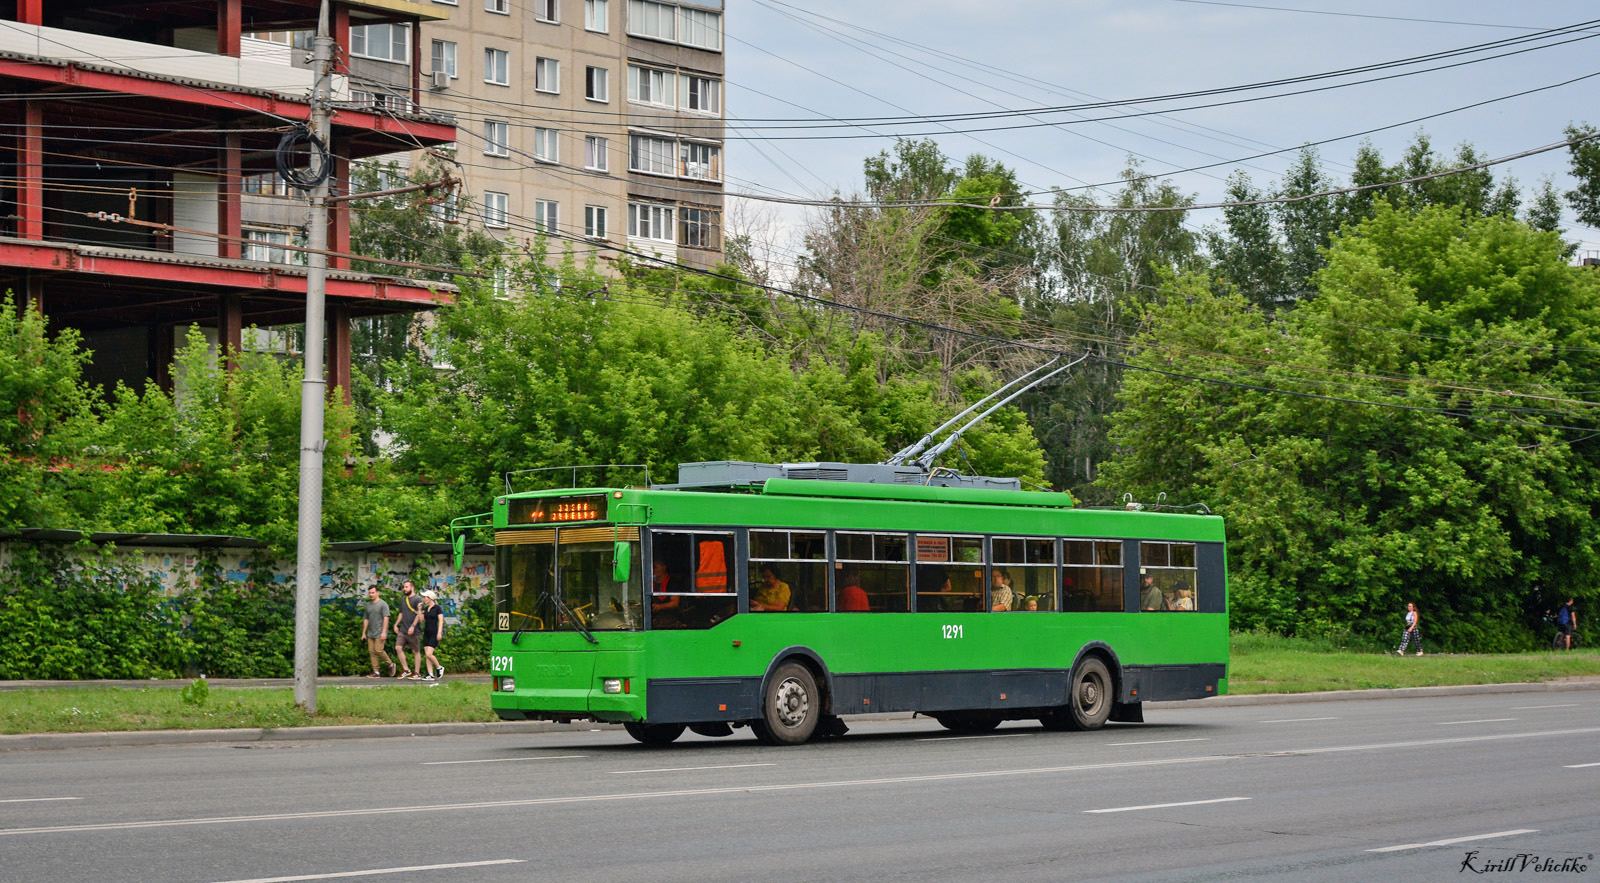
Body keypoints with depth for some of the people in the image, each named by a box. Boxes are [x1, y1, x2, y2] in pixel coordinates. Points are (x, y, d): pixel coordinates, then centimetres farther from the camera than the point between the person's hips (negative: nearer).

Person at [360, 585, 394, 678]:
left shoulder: (383, 604, -5)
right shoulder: (368, 605, 16)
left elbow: (386, 618, -11)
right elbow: (366, 619, 21)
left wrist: (384, 632, -18)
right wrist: (363, 633, 18)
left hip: (380, 633, -7)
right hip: (371, 634, 7)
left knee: (378, 650, -15)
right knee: (371, 652, 1)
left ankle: (390, 664, 5)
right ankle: (376, 672, 3)